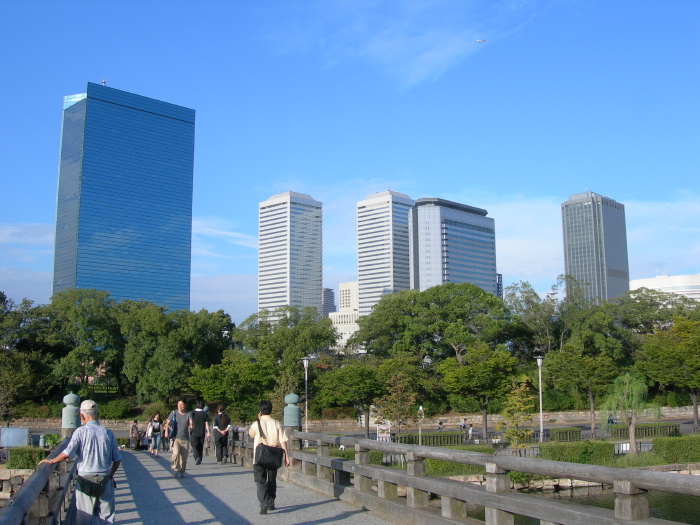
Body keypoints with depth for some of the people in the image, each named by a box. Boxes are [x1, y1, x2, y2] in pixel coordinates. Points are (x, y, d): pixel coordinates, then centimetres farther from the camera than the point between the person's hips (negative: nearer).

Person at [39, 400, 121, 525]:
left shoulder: (81, 431, -7)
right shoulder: (108, 433, 1)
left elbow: (67, 454, -14)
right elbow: (117, 459, 3)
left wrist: (52, 461, 4)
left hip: (85, 481, -2)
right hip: (105, 482, 2)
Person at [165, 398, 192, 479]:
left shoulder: (188, 414, 3)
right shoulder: (174, 413, 3)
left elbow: (191, 421, -12)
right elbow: (167, 422, 11)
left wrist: (191, 425, -34)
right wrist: (166, 431, -3)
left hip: (185, 439, 1)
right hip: (175, 438, -1)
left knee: (184, 457, 4)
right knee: (176, 453, -23)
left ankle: (181, 472, 24)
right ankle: (175, 470, -9)